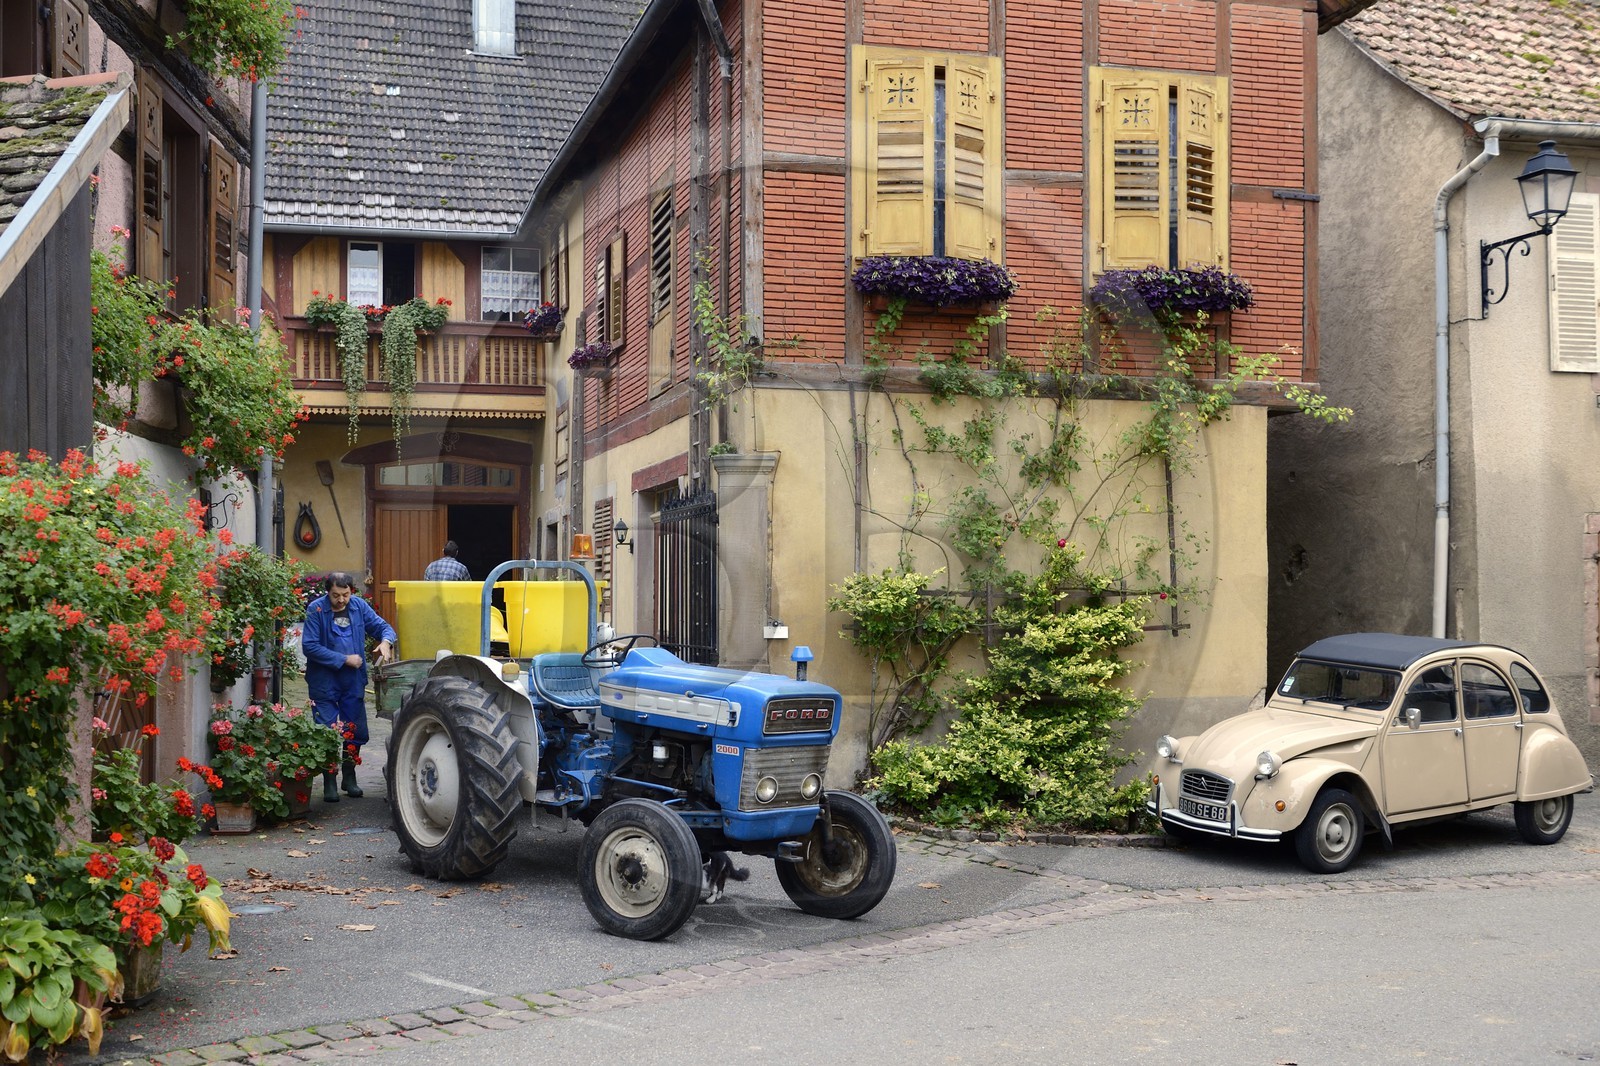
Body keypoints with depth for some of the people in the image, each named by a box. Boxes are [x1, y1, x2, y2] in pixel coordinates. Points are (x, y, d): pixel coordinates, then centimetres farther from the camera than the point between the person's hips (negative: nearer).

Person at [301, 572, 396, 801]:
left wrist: (386, 641, -16)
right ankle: (329, 782, 13)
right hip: (324, 682, -4)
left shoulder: (359, 606, 0)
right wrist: (344, 659, -16)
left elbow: (382, 626, 8)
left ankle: (349, 778, 27)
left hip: (353, 682, 4)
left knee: (355, 732, 11)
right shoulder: (316, 610, -13)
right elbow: (309, 646, -17)